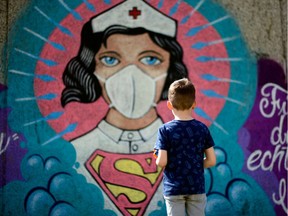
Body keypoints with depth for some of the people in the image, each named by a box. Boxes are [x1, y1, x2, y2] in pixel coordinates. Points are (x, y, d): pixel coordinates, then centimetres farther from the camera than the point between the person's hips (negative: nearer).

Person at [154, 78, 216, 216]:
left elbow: (162, 162, -14)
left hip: (173, 189, -2)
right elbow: (211, 161, -2)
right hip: (197, 188, 2)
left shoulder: (165, 130, -10)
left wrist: (157, 160, 8)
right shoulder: (202, 128, -3)